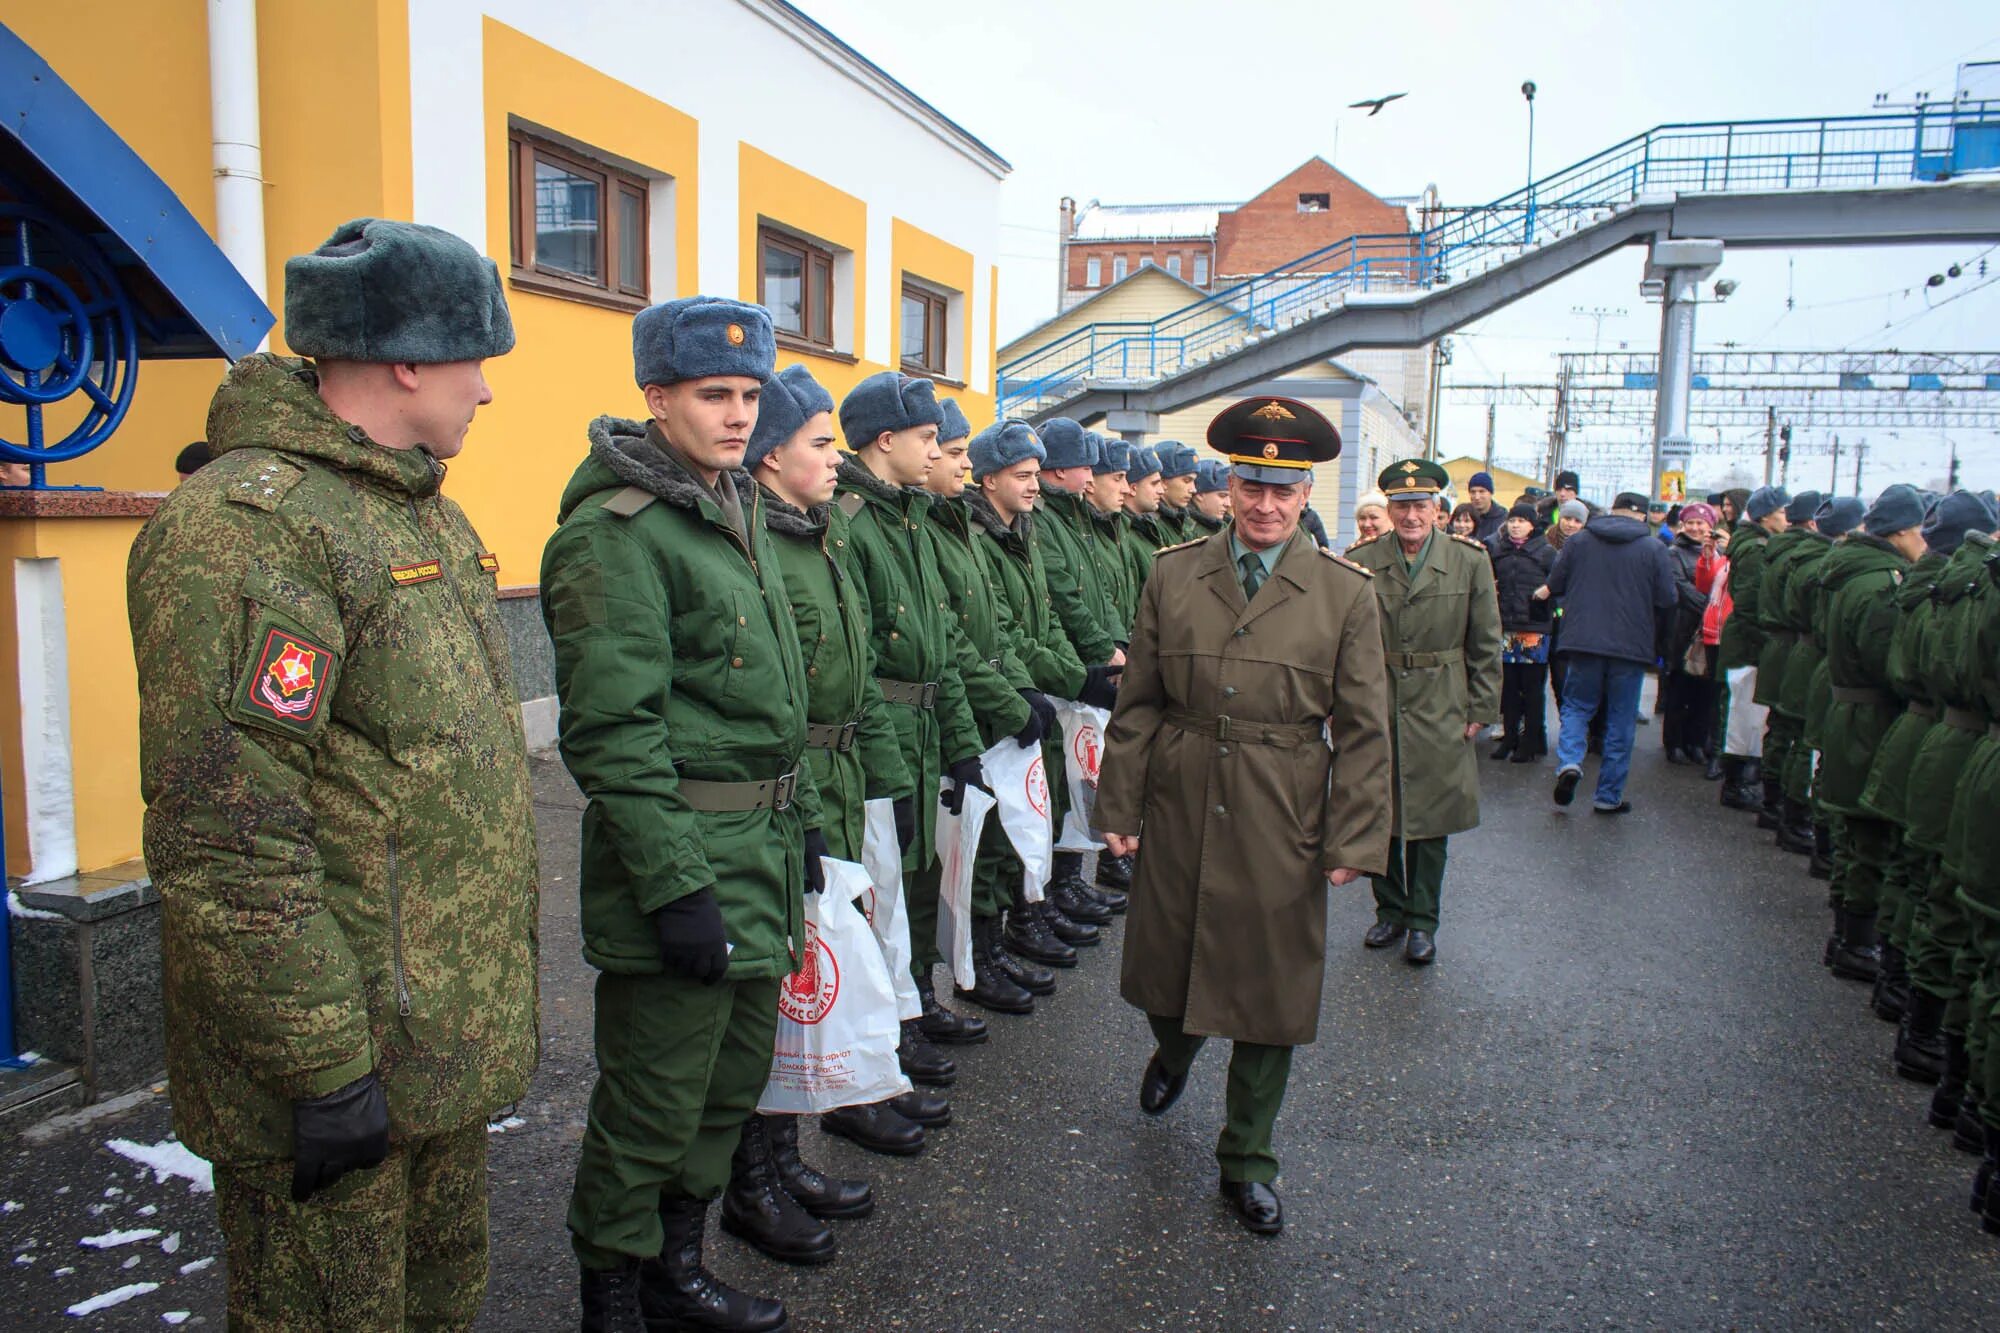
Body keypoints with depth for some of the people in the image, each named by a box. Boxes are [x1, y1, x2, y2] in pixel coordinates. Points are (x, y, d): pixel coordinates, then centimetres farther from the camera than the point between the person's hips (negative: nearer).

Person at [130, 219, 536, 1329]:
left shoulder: (428, 514, 12)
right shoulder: (245, 526, -20)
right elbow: (224, 847, -25)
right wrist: (324, 1065, -21)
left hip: (452, 1037, 9)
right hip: (346, 1057, -9)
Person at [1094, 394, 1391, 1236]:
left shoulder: (1345, 592, -2)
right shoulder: (1173, 575, 1)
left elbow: (1363, 729, -2)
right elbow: (1136, 703, 4)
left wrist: (1354, 841, -6)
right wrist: (1119, 806, 2)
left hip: (1282, 827, -1)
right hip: (1178, 812, 2)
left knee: (1271, 993, 8)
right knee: (1163, 966, 15)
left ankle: (1246, 1161, 28)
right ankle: (1173, 1053, 52)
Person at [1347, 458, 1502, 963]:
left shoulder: (1470, 561, -1)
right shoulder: (1361, 561, -1)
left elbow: (1485, 645, 3)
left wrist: (1481, 710, 0)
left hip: (1439, 709, -1)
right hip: (1375, 704, 1)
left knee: (1429, 819, 5)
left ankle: (1422, 920, 18)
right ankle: (1390, 910, 26)